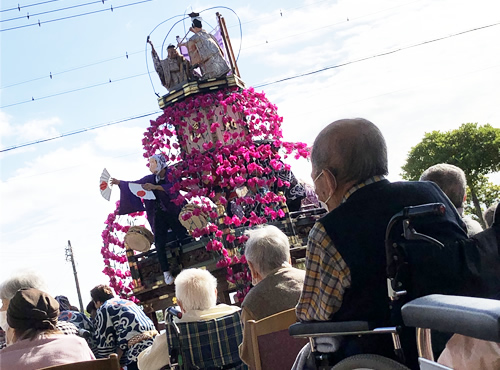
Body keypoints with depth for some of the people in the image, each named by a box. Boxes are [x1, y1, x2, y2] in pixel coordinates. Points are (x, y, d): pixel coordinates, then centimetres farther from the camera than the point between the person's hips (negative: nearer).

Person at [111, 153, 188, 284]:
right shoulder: (150, 179, 12)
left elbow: (173, 186, -19)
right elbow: (134, 184, 17)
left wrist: (154, 187, -25)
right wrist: (119, 182, 7)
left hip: (173, 212, -3)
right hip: (159, 215, 3)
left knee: (183, 237, -8)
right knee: (160, 243, -6)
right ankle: (166, 272, -3)